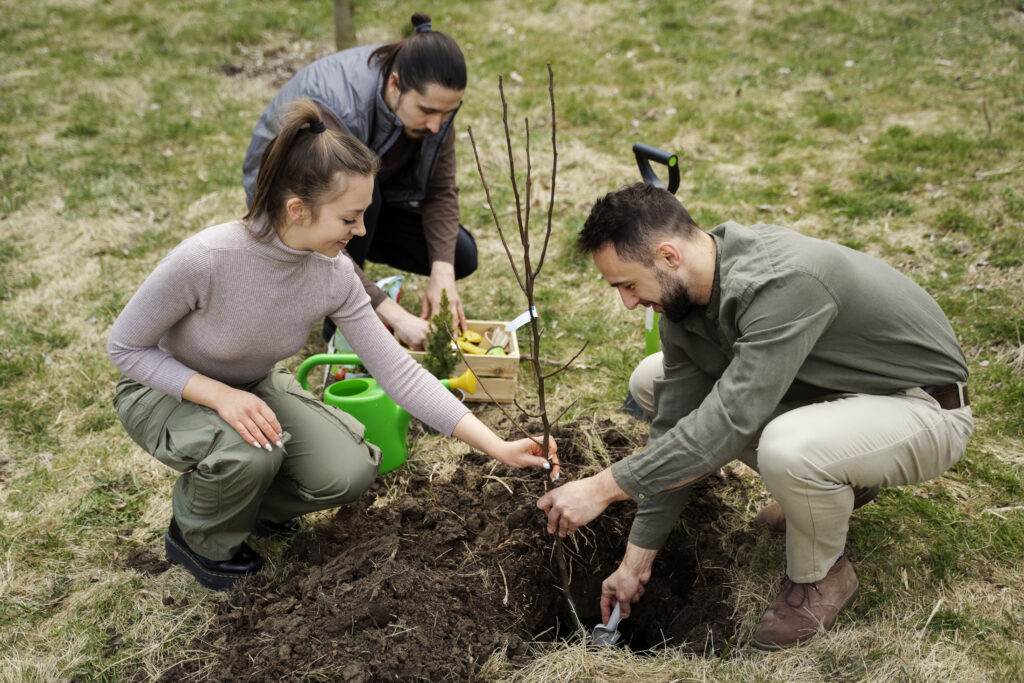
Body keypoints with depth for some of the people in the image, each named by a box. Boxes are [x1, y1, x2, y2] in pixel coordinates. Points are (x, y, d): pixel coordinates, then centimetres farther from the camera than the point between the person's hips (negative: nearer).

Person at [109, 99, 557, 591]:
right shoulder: (203, 260, -36)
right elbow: (125, 347, -21)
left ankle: (248, 504, 14)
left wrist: (498, 448, -18)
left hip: (252, 387, 4)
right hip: (165, 389, -4)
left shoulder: (334, 275, -21)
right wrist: (220, 394, -35)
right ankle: (199, 538, 0)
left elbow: (397, 371, -15)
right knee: (249, 452, -35)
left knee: (350, 471, -17)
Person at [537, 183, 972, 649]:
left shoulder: (782, 282, -36)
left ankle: (821, 575, -5)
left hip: (924, 407, -8)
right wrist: (636, 560, -2)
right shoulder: (681, 295, -9)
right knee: (653, 383, 3)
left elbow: (730, 423, -38)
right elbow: (675, 426, -4)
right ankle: (836, 483, 12)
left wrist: (604, 487, -33)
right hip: (828, 384, 8)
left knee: (787, 449, -40)